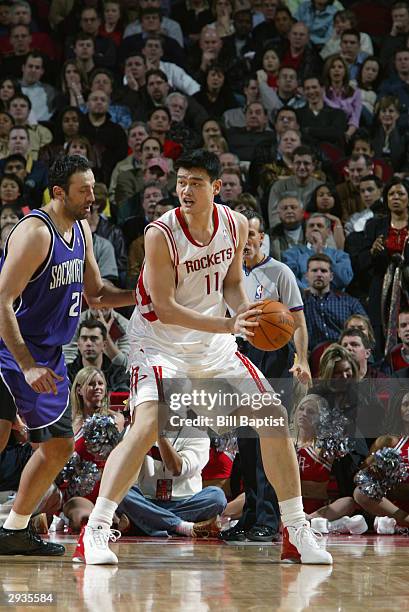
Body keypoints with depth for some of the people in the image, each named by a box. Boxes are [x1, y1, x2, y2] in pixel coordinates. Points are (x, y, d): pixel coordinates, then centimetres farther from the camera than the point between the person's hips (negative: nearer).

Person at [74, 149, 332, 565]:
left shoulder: (236, 226, -6)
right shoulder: (161, 234, -23)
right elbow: (165, 309, -22)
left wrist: (247, 314, -13)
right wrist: (228, 325, -30)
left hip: (214, 345, 6)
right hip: (161, 342, -6)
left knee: (275, 417, 2)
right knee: (146, 428, -26)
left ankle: (296, 533, 13)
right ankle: (94, 532, -19)